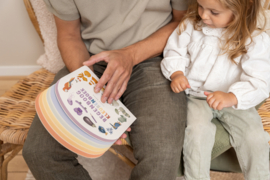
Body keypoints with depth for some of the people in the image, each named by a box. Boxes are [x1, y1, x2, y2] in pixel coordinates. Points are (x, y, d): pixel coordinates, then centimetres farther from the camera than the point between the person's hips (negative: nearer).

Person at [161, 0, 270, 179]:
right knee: (197, 128, -26)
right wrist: (176, 73, -17)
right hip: (195, 95, 1)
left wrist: (231, 97, -36)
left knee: (255, 137, -15)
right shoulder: (191, 25, -5)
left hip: (235, 100, 0)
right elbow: (175, 51, 4)